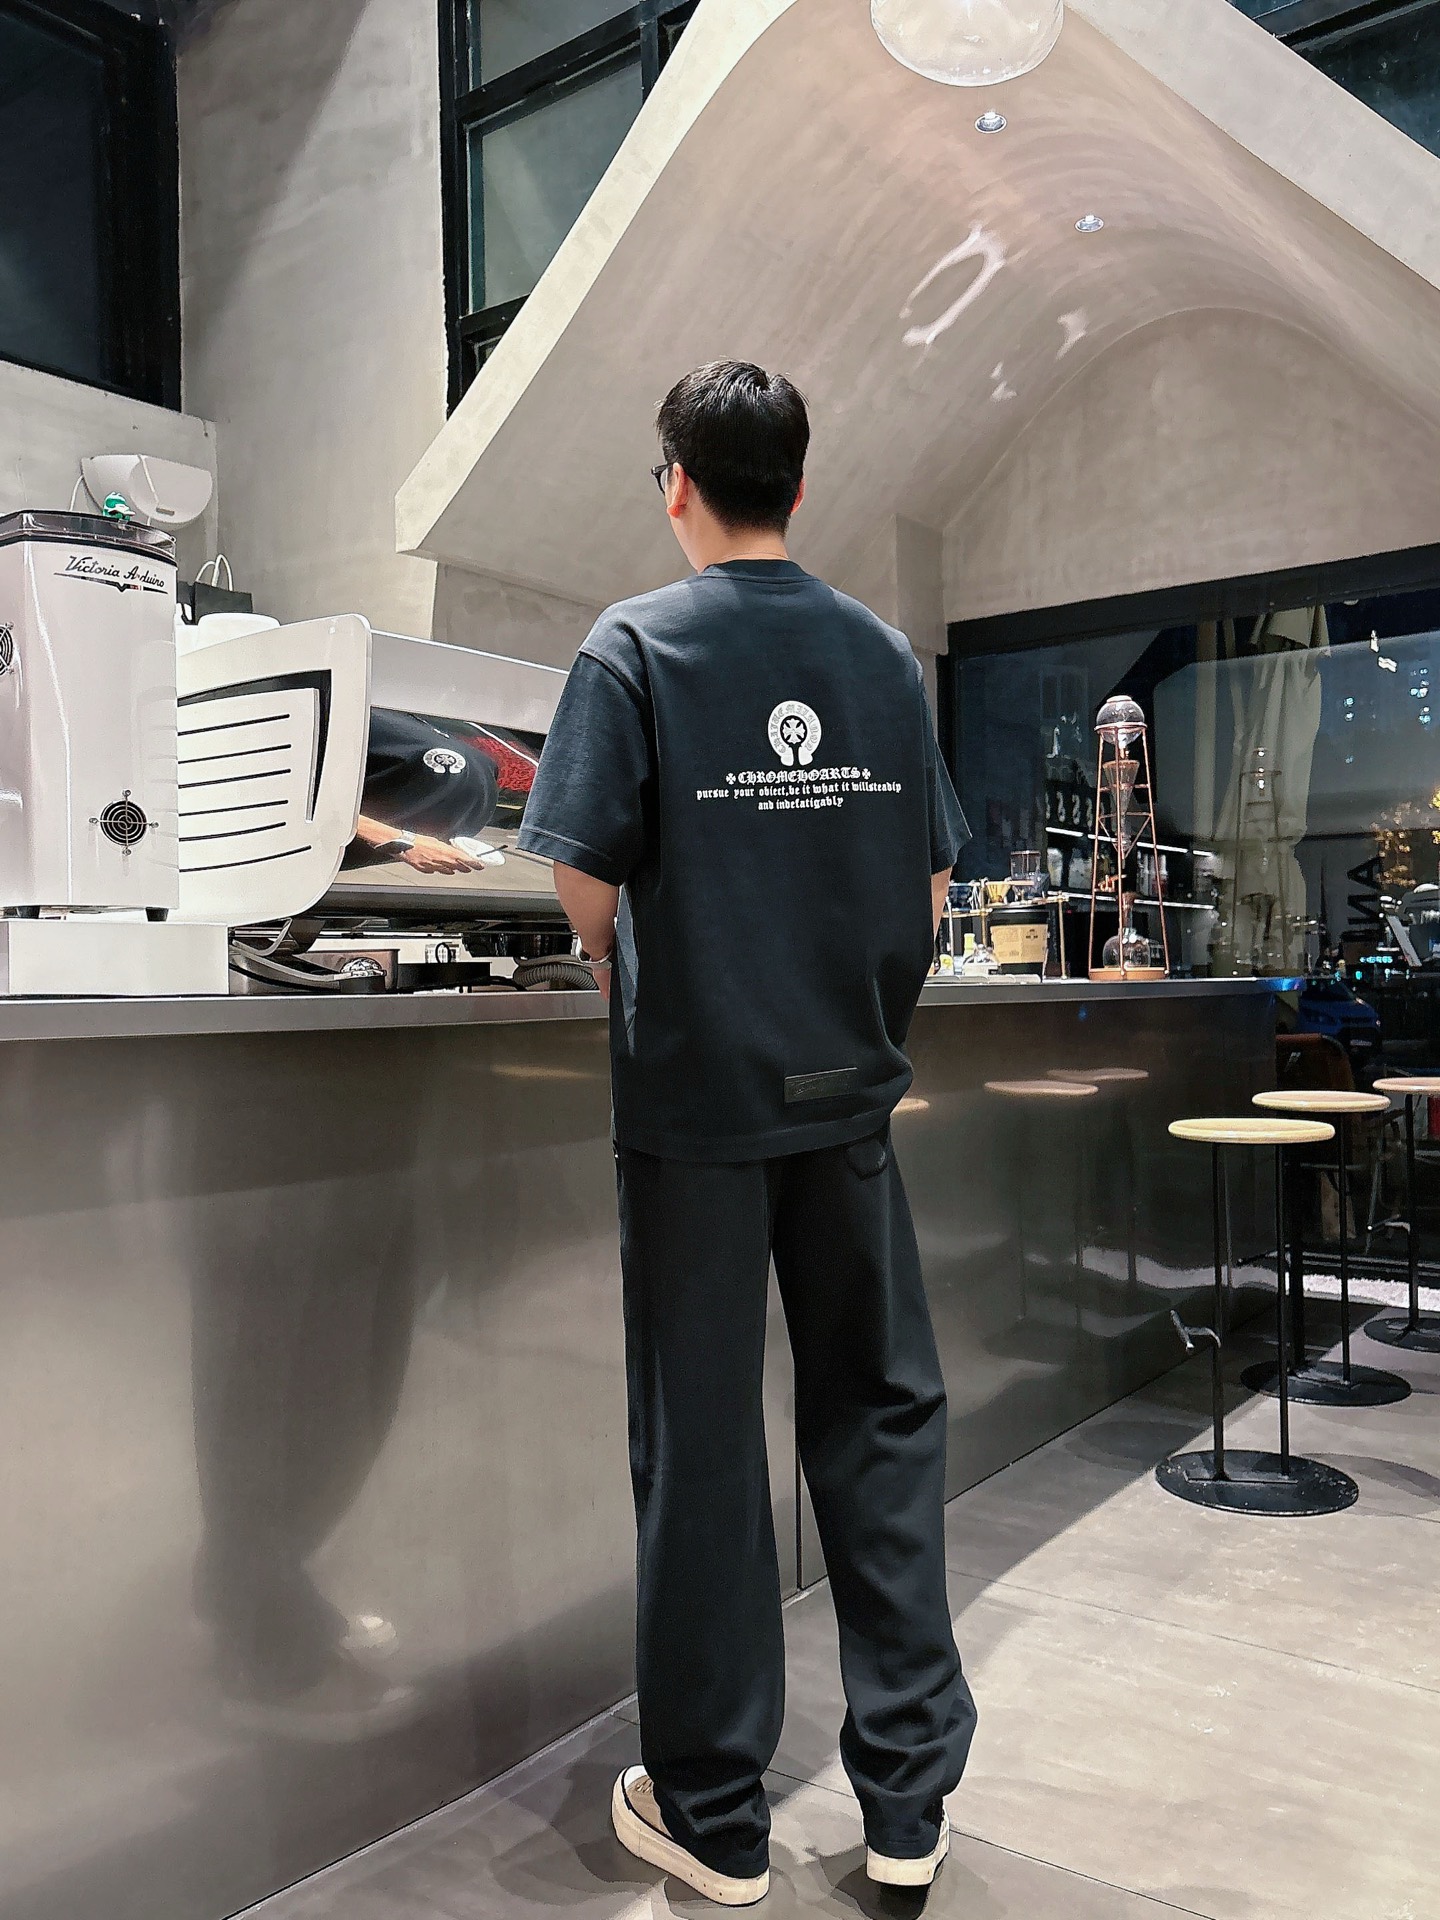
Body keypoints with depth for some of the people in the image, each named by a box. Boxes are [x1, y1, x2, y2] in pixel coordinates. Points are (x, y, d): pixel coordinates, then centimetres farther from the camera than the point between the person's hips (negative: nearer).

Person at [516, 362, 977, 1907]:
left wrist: (622, 978, 9)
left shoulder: (635, 646, -5)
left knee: (700, 1439, 7)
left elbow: (586, 877, -11)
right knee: (882, 1420, 12)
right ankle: (909, 1793, 23)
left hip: (696, 1087, -3)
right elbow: (931, 883, 7)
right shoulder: (883, 652, 7)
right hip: (851, 1088, 4)